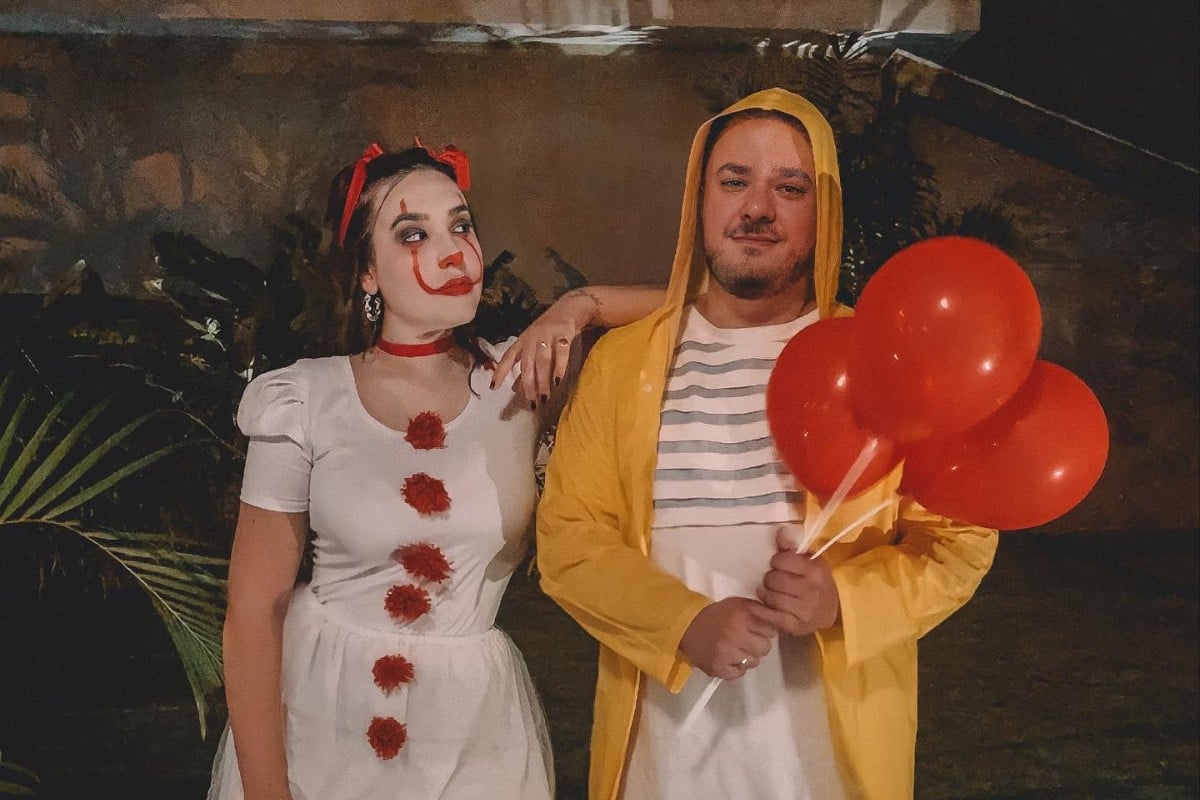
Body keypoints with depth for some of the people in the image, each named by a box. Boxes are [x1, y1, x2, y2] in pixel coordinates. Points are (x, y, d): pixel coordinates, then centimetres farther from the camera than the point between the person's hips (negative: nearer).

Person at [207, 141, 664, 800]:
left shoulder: (520, 376, -4)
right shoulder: (304, 401, -9)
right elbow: (255, 611, -7)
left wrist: (575, 306, -15)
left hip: (474, 729, 2)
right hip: (318, 717, -1)